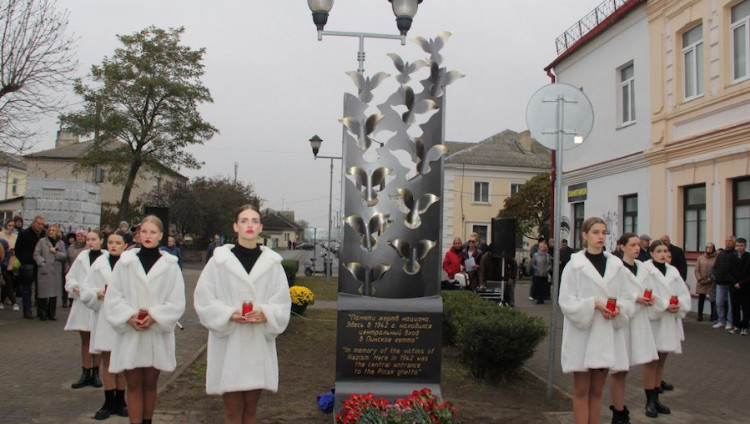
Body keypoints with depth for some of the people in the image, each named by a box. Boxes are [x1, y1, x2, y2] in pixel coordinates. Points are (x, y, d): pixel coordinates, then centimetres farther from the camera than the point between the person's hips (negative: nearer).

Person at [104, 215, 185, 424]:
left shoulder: (170, 265, -1)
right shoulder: (125, 262, 1)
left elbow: (177, 302, -3)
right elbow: (112, 297, 0)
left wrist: (155, 316, -16)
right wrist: (128, 317, -14)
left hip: (157, 334, 0)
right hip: (129, 333, 0)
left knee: (150, 384, 12)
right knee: (134, 385, 5)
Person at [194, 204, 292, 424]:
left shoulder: (271, 262, 4)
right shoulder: (220, 260, -1)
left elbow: (283, 302, 4)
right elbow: (203, 299, -2)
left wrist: (266, 313, -15)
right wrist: (229, 314, -16)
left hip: (259, 344, 2)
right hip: (228, 344, -2)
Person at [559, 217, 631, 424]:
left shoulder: (615, 265, 7)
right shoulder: (575, 265, -6)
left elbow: (626, 298, 10)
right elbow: (566, 301, -8)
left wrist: (618, 308, -11)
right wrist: (594, 304, -19)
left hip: (607, 334, 4)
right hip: (582, 333, -4)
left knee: (597, 390, 13)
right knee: (581, 390, 4)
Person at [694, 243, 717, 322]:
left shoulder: (716, 258, -3)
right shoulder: (700, 257, 8)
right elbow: (696, 270, 5)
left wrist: (710, 279, -13)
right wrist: (700, 279, -6)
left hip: (712, 283, -3)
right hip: (701, 282, 3)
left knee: (713, 299, 3)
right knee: (701, 299, 6)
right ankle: (700, 315, 12)